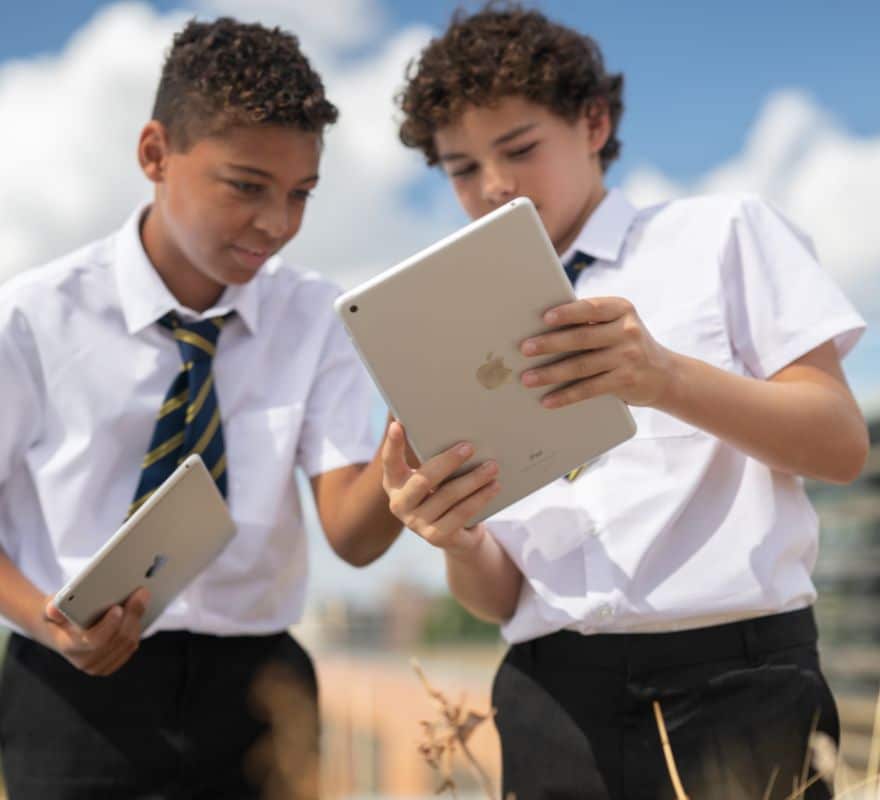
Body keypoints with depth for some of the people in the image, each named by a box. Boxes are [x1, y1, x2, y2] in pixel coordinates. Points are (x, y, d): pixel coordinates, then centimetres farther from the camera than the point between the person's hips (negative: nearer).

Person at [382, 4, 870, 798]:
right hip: (554, 698, 4)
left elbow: (843, 445, -5)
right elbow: (500, 597, 10)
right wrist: (452, 537, -14)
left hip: (733, 679, -3)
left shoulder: (723, 236, 7)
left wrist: (667, 379, -22)